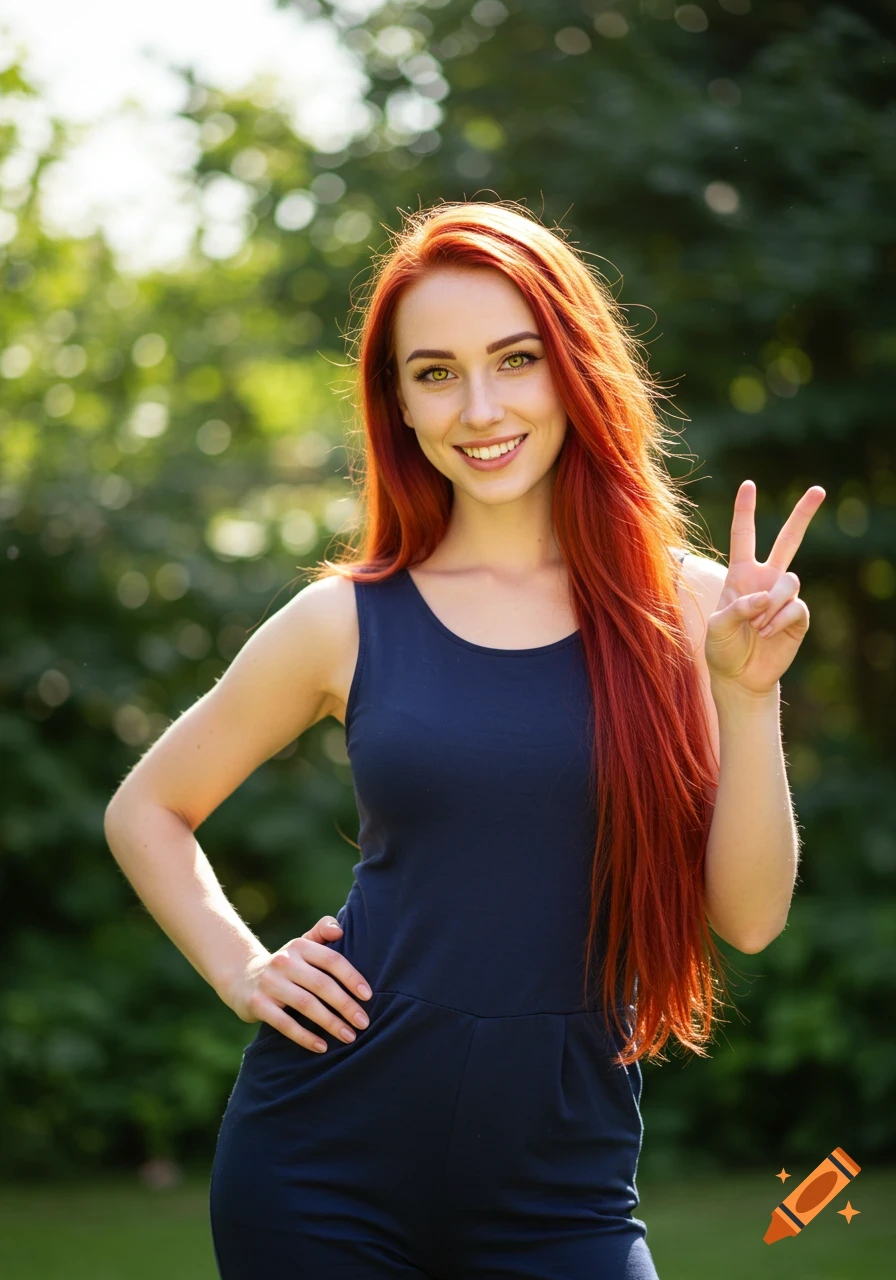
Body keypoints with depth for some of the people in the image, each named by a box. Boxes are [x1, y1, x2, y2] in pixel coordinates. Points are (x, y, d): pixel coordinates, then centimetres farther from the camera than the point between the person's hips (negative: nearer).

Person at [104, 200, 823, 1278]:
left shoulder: (686, 607, 1)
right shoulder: (348, 623, 0)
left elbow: (748, 916, -4)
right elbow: (145, 809, 13)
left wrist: (747, 692, -14)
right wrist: (240, 969, 0)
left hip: (561, 1181, 0)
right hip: (326, 1160, 0)